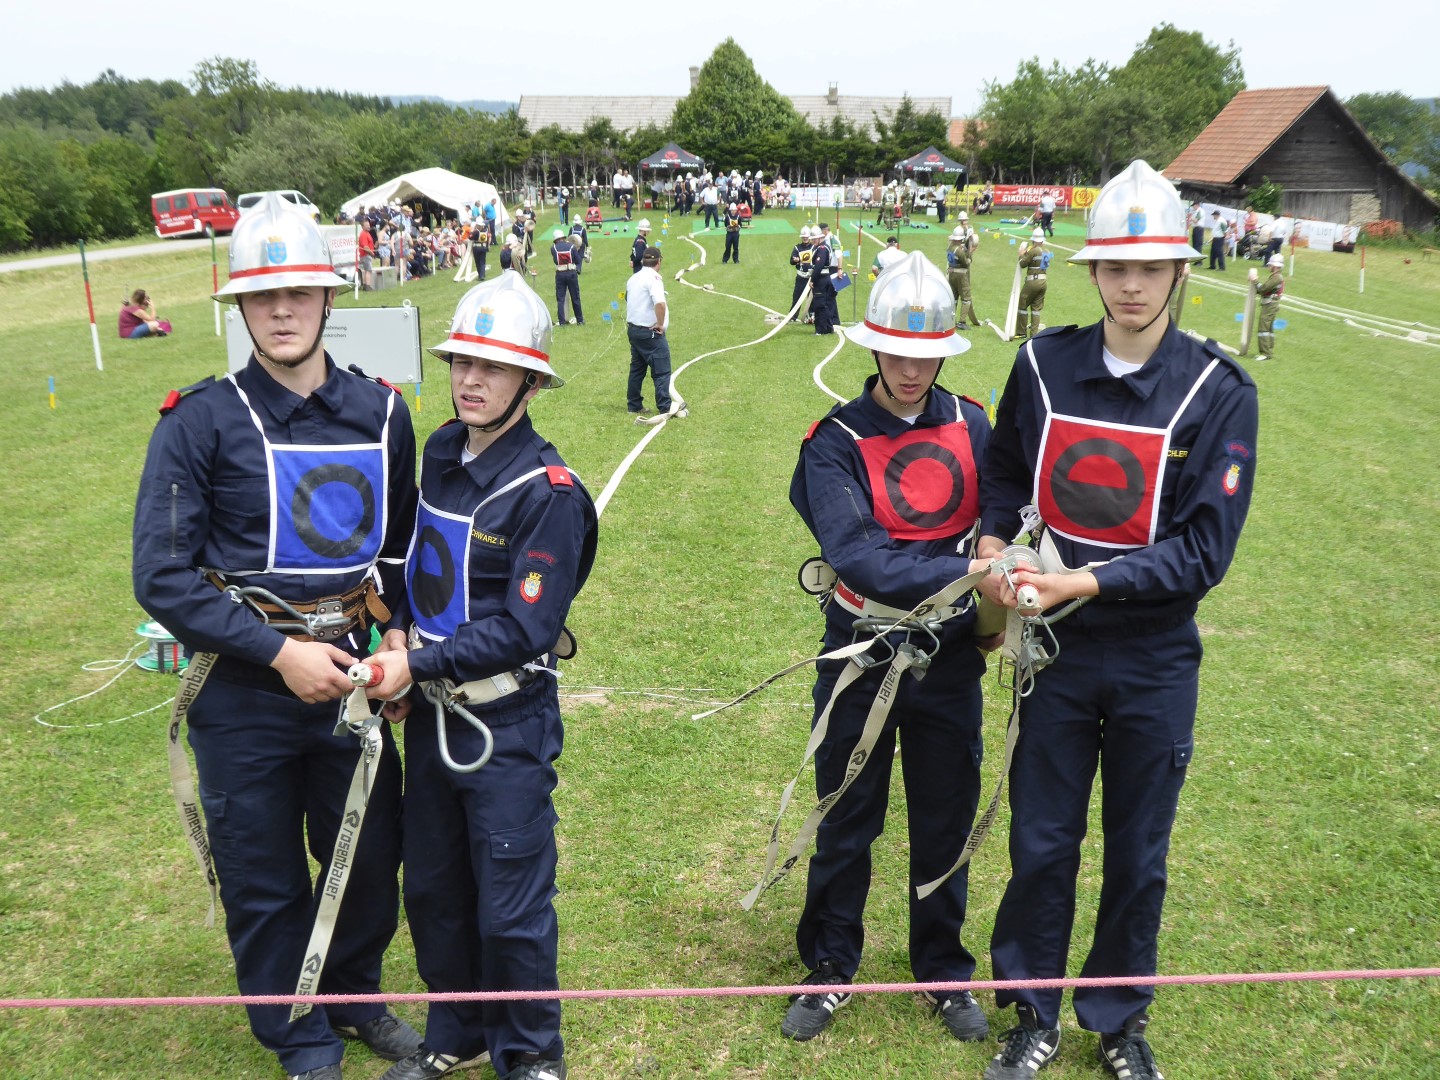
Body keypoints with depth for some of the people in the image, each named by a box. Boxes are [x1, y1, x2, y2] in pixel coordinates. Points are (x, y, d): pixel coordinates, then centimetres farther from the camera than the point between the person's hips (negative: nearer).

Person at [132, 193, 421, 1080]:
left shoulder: (381, 414, 1)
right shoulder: (201, 422, -10)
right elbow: (162, 576, -12)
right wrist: (280, 652, -17)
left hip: (351, 675, 3)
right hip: (244, 692, -3)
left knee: (372, 856, 16)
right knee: (265, 881, 12)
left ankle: (355, 997, 44)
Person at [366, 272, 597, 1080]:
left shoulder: (548, 490, -18)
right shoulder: (440, 453, 4)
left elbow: (524, 629, -20)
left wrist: (419, 664, -21)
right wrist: (400, 636, 1)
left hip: (508, 726, -7)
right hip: (432, 712, 7)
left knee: (511, 907, 5)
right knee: (434, 889, 19)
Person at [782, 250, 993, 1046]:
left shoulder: (971, 426, 1)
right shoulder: (836, 442, -12)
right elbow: (856, 556, -24)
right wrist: (962, 575, -32)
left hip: (950, 659, 3)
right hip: (862, 658, -2)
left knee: (945, 822, 15)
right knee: (846, 822, 13)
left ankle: (945, 972, 36)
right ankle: (830, 967, 33)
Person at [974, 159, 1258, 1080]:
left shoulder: (1219, 391, -10)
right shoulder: (1044, 364, -2)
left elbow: (1204, 550, -13)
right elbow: (1006, 472, 13)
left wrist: (1091, 580, -23)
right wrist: (994, 543, -6)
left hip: (1156, 661, -1)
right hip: (1056, 652, 2)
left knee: (1139, 855, 14)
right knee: (1041, 843, 10)